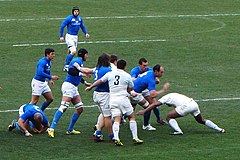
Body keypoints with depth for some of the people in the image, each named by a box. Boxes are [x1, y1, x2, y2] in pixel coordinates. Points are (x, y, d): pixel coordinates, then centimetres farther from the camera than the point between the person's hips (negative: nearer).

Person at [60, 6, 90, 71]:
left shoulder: (80, 18, 5)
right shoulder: (69, 18, -14)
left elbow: (82, 26, 18)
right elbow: (62, 26, -9)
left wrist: (86, 33, 2)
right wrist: (61, 36, -11)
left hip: (75, 37, 7)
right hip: (69, 37, -7)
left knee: (70, 52, 14)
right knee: (73, 51, -18)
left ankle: (66, 67, 26)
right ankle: (66, 66, -7)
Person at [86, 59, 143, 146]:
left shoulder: (110, 74, 6)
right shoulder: (127, 76, 0)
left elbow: (100, 81, 15)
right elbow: (130, 88, 10)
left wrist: (90, 87, 29)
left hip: (112, 99, 3)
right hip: (123, 98, -3)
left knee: (116, 120, -1)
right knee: (131, 117, 10)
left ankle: (116, 138, -20)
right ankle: (135, 138, 6)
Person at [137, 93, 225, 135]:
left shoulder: (166, 97, 15)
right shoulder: (174, 95, 36)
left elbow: (155, 104, 9)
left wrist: (144, 111, 11)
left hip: (186, 106, -8)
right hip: (194, 103, 8)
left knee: (169, 117, 3)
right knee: (202, 121, 24)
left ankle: (178, 131, -12)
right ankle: (219, 129, 22)